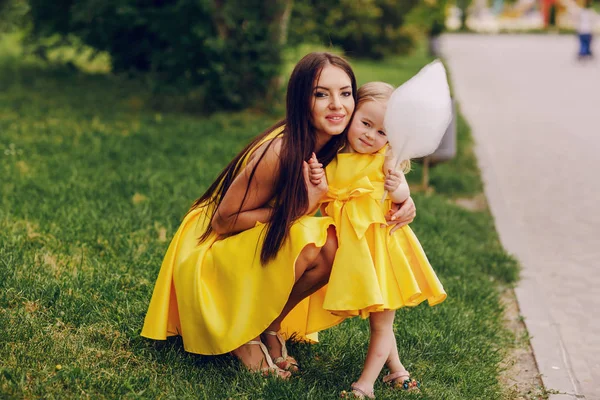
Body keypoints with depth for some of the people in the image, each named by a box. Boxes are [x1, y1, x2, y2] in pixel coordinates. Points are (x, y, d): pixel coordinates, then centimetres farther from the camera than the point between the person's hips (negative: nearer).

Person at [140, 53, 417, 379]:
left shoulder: (338, 148, -8)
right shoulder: (280, 152, -29)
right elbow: (223, 221, -22)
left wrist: (402, 201, -18)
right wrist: (299, 206, -30)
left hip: (260, 251, 7)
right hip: (211, 251, -7)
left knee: (334, 246, -16)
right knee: (310, 243, -29)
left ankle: (268, 326, 0)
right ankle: (240, 334, -11)